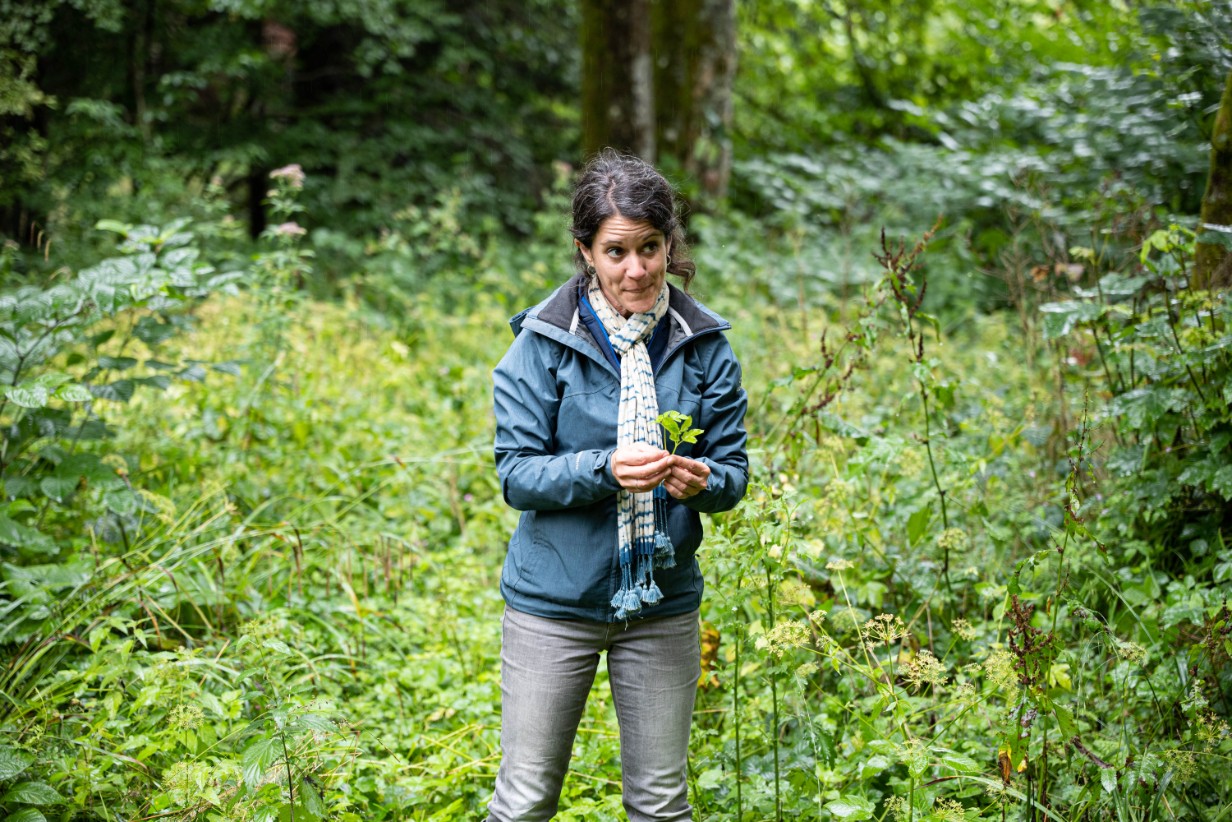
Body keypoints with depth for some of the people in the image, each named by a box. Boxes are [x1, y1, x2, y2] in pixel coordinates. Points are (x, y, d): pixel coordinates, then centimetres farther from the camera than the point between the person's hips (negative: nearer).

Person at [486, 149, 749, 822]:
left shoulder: (703, 344, -1)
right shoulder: (545, 341, -8)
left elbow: (734, 473, 2)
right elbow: (516, 473, -10)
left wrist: (703, 481, -21)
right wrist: (604, 469, -27)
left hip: (663, 603, 2)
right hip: (555, 600, -2)